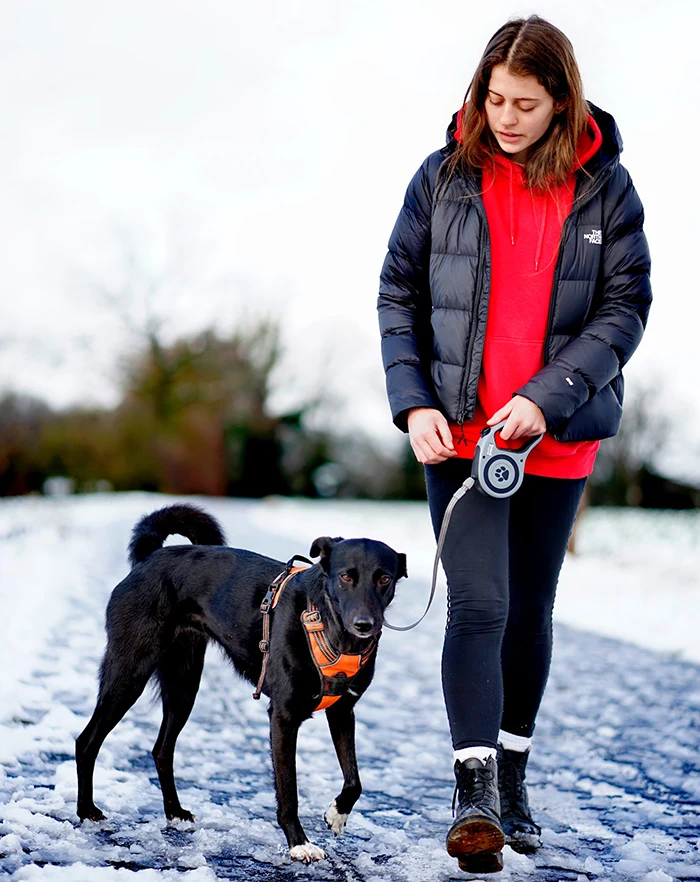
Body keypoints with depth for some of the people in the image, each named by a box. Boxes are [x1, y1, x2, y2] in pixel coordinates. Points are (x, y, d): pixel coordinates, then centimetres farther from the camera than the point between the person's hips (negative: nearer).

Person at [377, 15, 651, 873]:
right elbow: (398, 294, 5)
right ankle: (474, 795, -9)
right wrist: (414, 401, -7)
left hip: (558, 438, 1)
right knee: (478, 606, -13)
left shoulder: (605, 187, -2)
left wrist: (547, 398, -16)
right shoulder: (445, 176, 0)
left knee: (530, 612, 12)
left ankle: (512, 780, 29)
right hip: (459, 430, -1)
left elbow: (625, 308, -4)